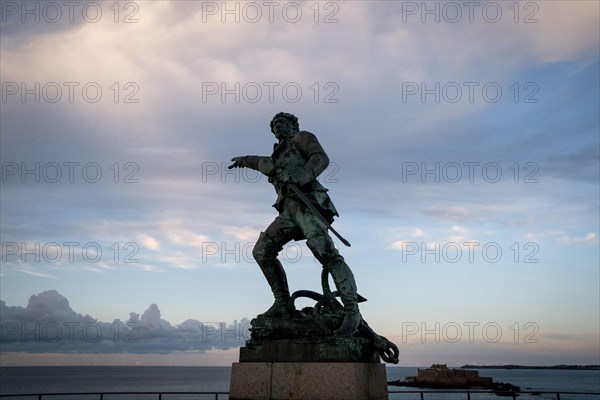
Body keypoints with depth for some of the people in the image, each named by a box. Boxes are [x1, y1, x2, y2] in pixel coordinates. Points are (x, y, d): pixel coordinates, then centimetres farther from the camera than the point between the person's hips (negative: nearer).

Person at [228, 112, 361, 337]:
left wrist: (301, 176, -22)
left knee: (324, 251, -26)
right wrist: (245, 160, 67)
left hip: (306, 202, -8)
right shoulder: (280, 153, 34)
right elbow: (267, 164, 54)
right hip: (288, 210, 9)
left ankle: (352, 312, -32)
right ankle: (283, 304, 2)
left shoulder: (302, 137, 13)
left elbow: (321, 158, -5)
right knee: (262, 251, 0)